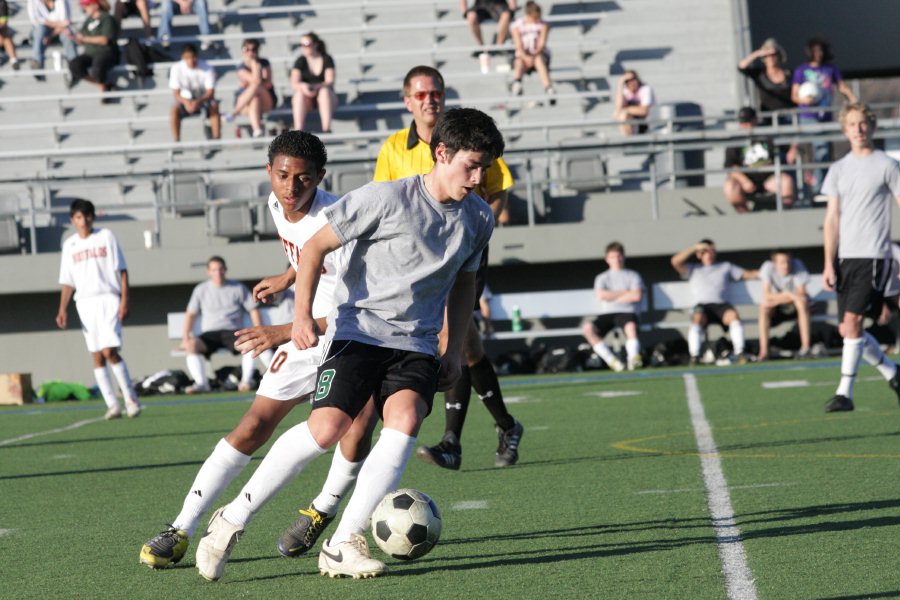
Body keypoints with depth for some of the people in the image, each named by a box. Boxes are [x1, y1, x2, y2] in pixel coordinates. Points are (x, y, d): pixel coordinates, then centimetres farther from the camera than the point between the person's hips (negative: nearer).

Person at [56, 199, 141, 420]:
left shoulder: (106, 237, 2)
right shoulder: (69, 245, 11)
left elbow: (122, 271, 0)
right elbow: (67, 281, 12)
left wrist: (124, 300, -9)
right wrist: (63, 309, 0)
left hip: (107, 299, -4)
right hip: (84, 302, 4)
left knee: (109, 351, -16)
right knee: (97, 356, 0)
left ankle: (131, 399, -5)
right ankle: (112, 405, 3)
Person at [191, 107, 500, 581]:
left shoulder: (477, 218, 6)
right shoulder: (387, 198, -12)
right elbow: (316, 246, -7)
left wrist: (454, 348, 19)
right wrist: (302, 314, -16)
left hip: (418, 344, 4)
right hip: (360, 330, -4)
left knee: (404, 421, -24)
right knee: (326, 428, -21)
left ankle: (342, 546, -19)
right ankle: (234, 518, -4)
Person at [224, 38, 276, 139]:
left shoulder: (264, 63, 1)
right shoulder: (242, 68, -5)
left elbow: (268, 84, -10)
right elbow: (256, 80, -22)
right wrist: (254, 62, -16)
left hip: (267, 101, 1)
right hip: (243, 102, -1)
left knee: (255, 87, -31)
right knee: (254, 100, -37)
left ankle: (234, 112, -30)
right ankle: (257, 130, -52)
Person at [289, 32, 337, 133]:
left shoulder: (327, 59, -3)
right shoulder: (300, 61, -1)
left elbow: (330, 82, -15)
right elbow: (294, 84, -12)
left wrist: (316, 87, -34)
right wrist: (302, 86, -36)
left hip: (325, 98, -1)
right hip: (306, 99, 1)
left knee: (324, 91, -33)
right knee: (299, 93, -31)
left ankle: (326, 129, -46)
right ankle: (298, 130, -45)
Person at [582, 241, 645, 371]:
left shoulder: (632, 276, 13)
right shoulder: (602, 278, 18)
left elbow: (637, 296, -5)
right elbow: (601, 295, -2)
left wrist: (612, 296, -1)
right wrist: (625, 292, 0)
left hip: (627, 312, -2)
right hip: (607, 314, 2)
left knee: (631, 325, -41)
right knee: (588, 328, -28)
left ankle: (633, 358, -49)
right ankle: (612, 360, -27)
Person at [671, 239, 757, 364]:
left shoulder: (725, 266, 30)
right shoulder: (693, 269, 26)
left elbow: (747, 274, 25)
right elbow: (675, 261, 11)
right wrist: (694, 247, 11)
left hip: (721, 304, 1)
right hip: (702, 306, -1)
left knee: (733, 315, -34)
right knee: (697, 318, -36)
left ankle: (739, 353, -38)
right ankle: (694, 357, -42)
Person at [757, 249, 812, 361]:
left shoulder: (797, 265, -21)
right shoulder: (768, 267, -19)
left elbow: (801, 293, -23)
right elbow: (766, 296, -23)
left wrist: (778, 299, -28)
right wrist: (789, 295, -33)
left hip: (795, 305, -1)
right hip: (777, 309, 1)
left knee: (802, 302, -34)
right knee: (763, 308, -28)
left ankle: (805, 348, -33)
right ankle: (763, 351, -27)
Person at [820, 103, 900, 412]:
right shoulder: (838, 170, 13)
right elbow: (832, 218, 11)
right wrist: (829, 264, 3)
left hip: (874, 256, -6)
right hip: (846, 257, 6)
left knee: (852, 322, -16)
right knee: (847, 329, 5)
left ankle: (845, 392, -13)